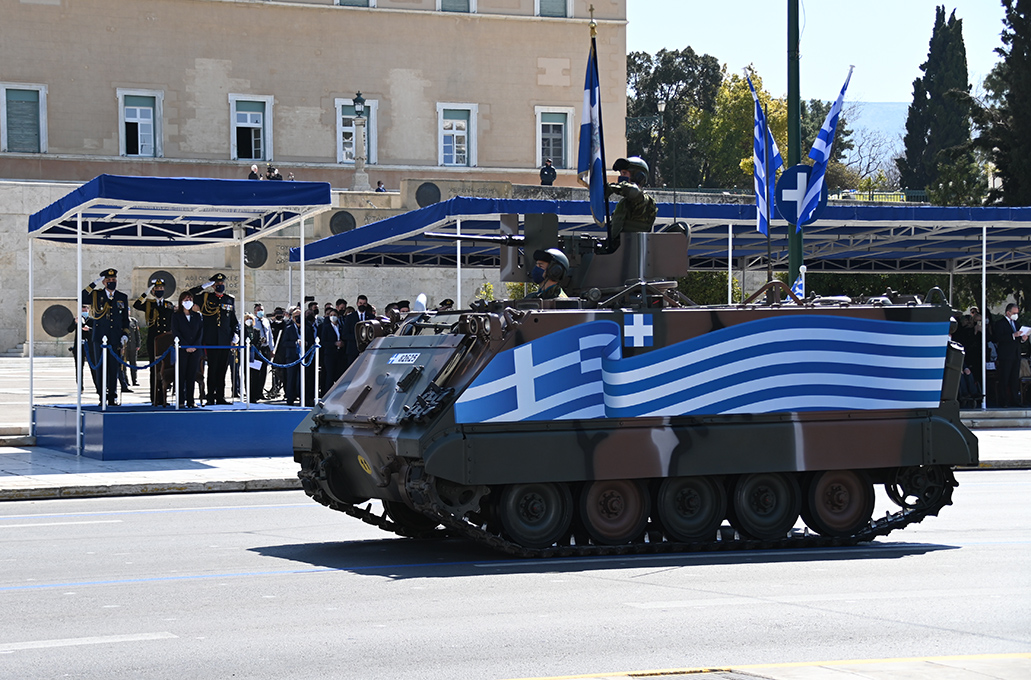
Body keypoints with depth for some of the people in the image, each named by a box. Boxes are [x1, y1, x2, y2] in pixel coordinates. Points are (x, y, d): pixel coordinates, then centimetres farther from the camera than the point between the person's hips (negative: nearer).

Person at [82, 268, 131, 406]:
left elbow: (125, 319, 16)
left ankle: (112, 398, 7)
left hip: (116, 338, 1)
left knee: (114, 368, 2)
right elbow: (82, 299, -11)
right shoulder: (96, 295, 7)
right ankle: (102, 398, 4)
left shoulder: (122, 298, 12)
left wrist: (125, 334, 4)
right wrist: (93, 285, -11)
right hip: (99, 337, -1)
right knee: (100, 367, 0)